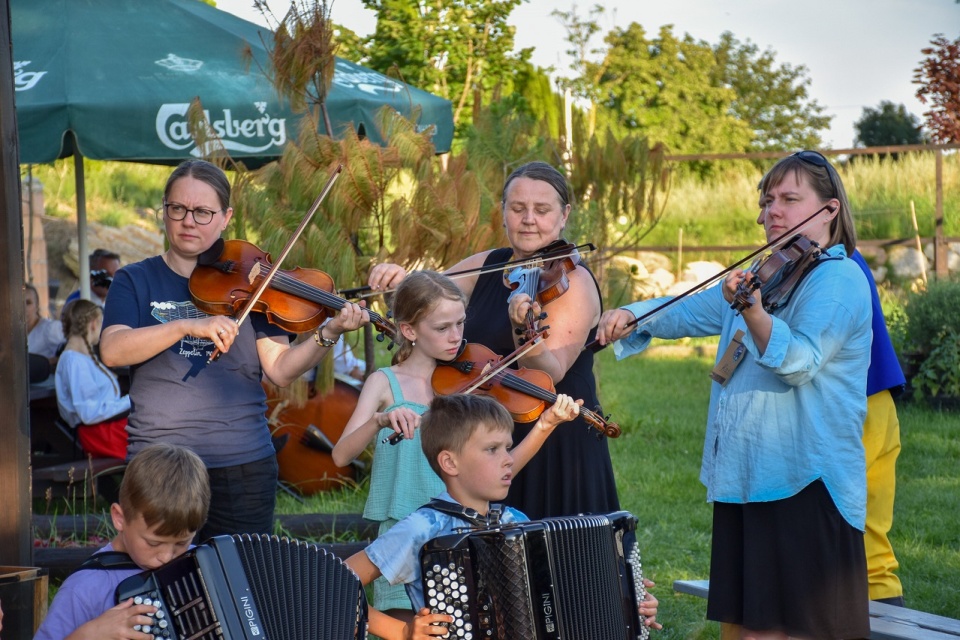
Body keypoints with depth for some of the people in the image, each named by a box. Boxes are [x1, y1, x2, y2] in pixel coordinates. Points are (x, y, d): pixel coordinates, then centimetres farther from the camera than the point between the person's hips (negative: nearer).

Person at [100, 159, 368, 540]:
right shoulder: (136, 280, 5)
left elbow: (280, 370, -2)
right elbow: (112, 351, -14)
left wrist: (330, 333, -18)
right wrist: (188, 325, -25)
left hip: (243, 466, 1)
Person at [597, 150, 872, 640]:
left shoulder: (838, 278, -9)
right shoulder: (763, 276, 17)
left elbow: (799, 362, -23)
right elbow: (688, 312, 24)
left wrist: (752, 314, -39)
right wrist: (631, 315, 6)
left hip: (805, 483, -8)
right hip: (745, 474, 8)